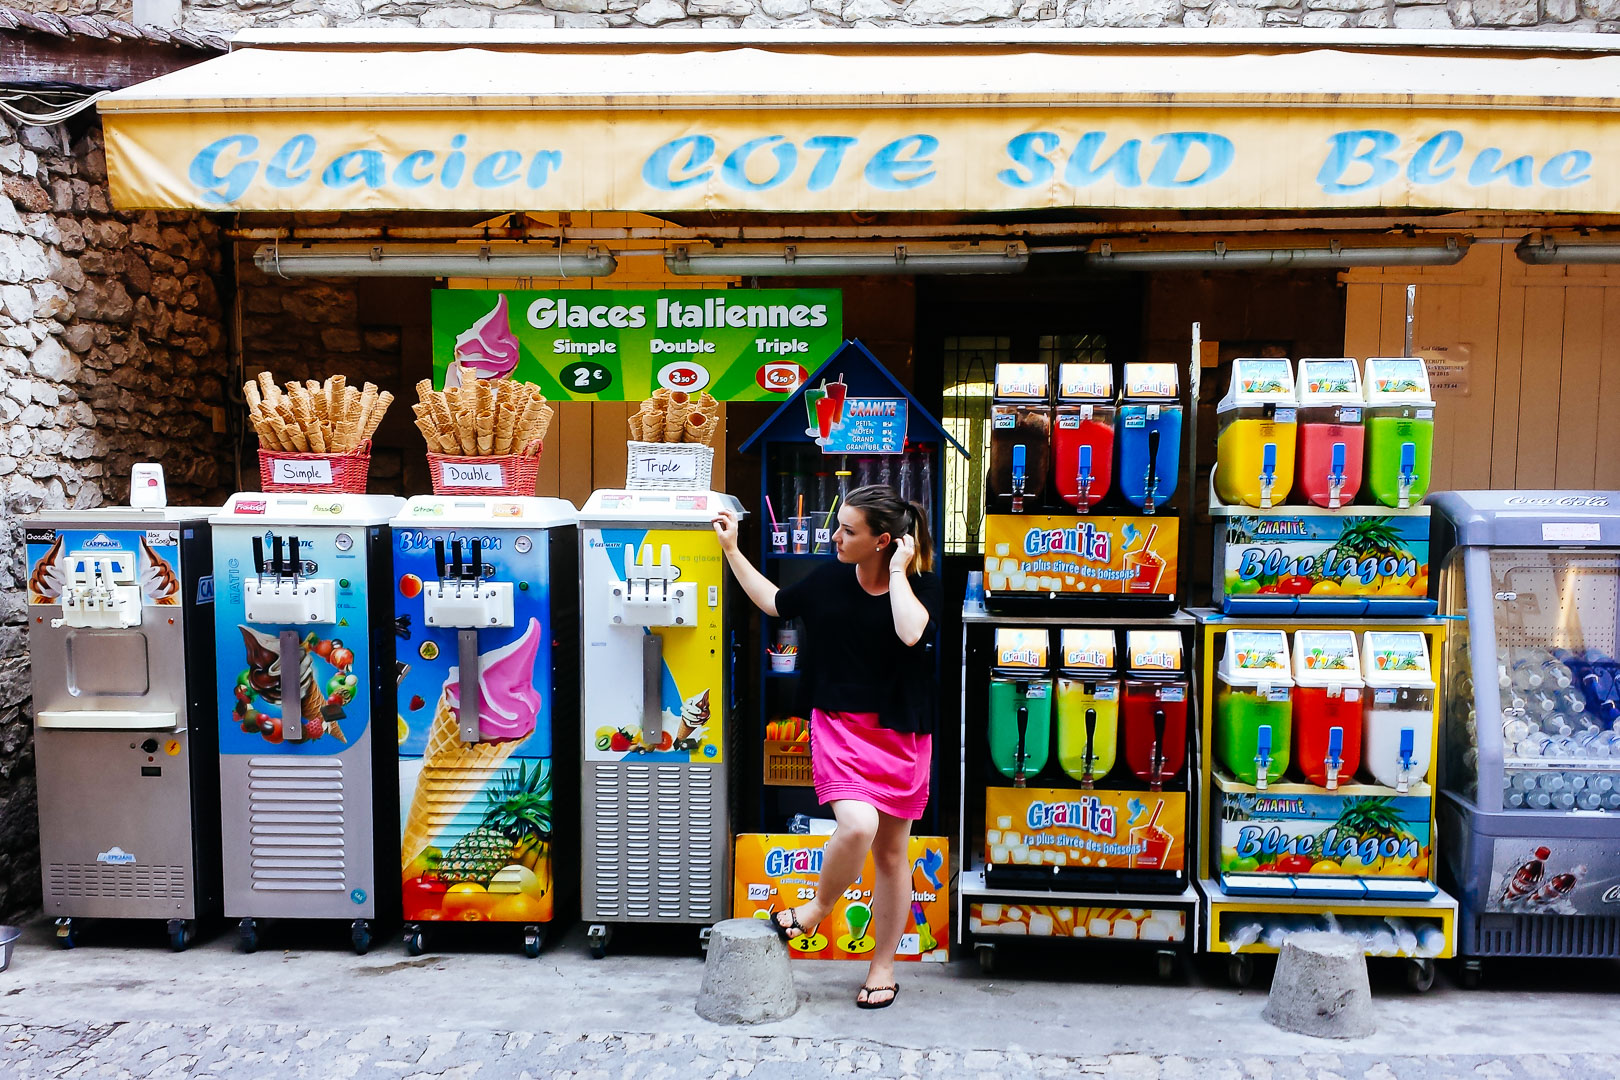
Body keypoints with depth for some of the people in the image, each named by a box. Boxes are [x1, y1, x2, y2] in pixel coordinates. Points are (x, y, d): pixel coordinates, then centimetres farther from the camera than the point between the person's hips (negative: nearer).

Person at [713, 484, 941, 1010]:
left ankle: (883, 967, 28)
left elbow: (911, 633, -31)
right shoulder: (829, 579, -2)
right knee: (858, 825, -24)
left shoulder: (921, 586, -9)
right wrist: (732, 549, 15)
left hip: (901, 734, 0)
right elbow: (775, 602, 16)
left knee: (892, 851, 10)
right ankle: (818, 907, 7)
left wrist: (897, 573, -20)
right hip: (840, 726, 0)